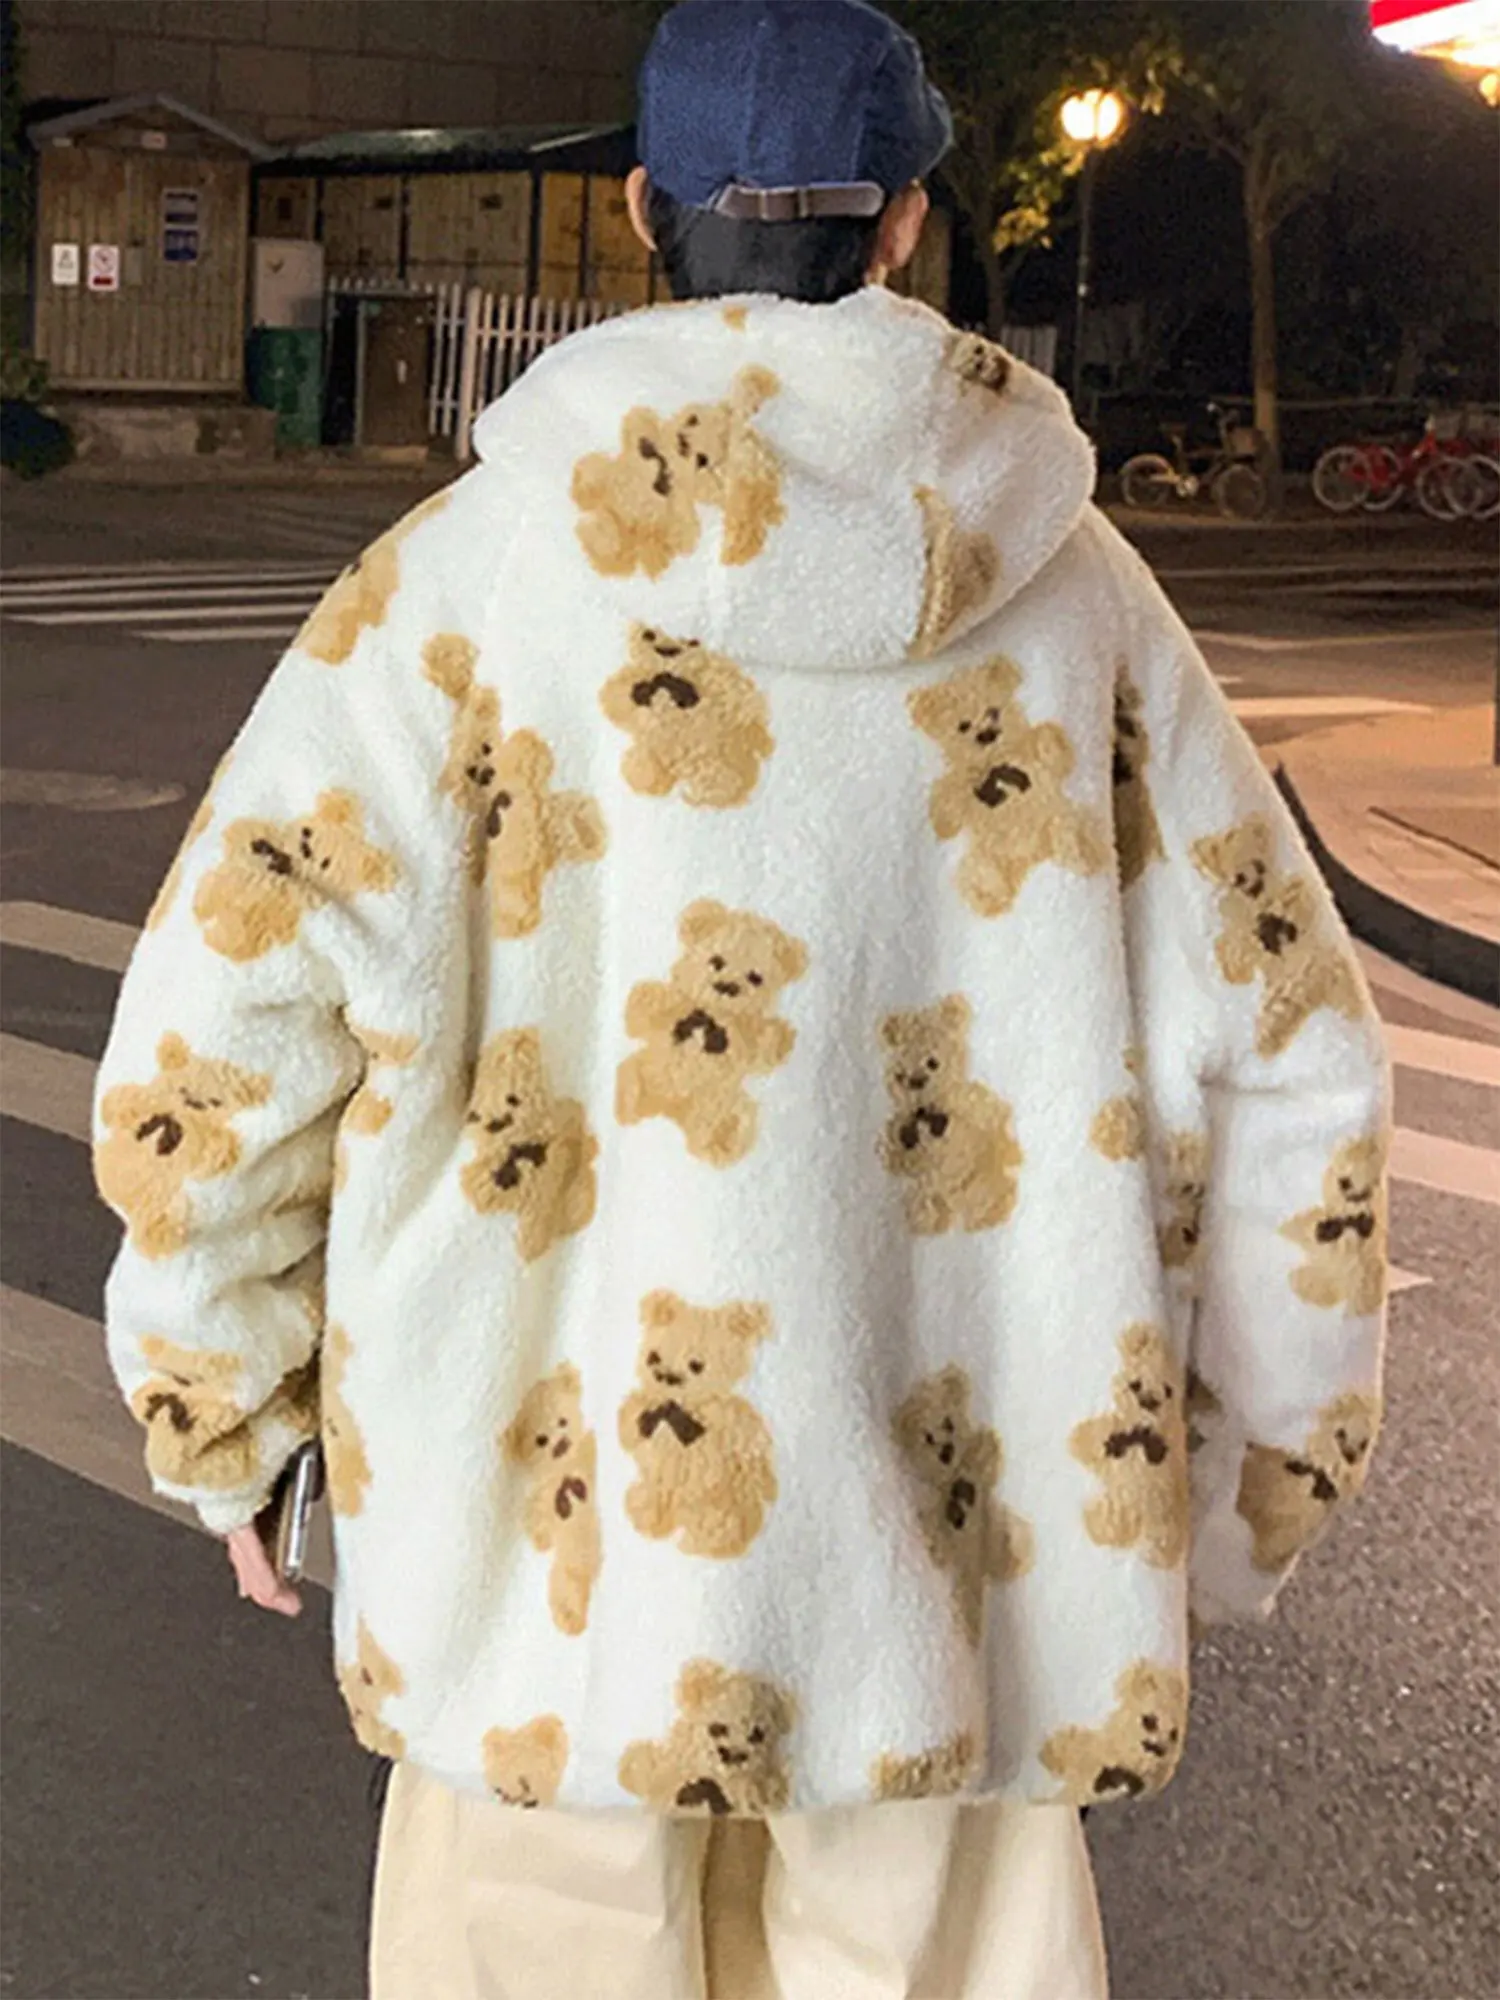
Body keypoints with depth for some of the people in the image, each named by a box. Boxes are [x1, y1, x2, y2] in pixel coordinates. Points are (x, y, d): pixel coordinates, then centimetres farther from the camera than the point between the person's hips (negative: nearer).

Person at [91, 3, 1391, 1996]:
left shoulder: (472, 575, -7)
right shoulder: (1069, 588, 0)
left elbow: (213, 1051, -9)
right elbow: (1287, 1072, 1)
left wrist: (231, 1431, 6)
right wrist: (1234, 1498, 12)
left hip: (556, 1553, -2)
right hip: (966, 1575, 2)